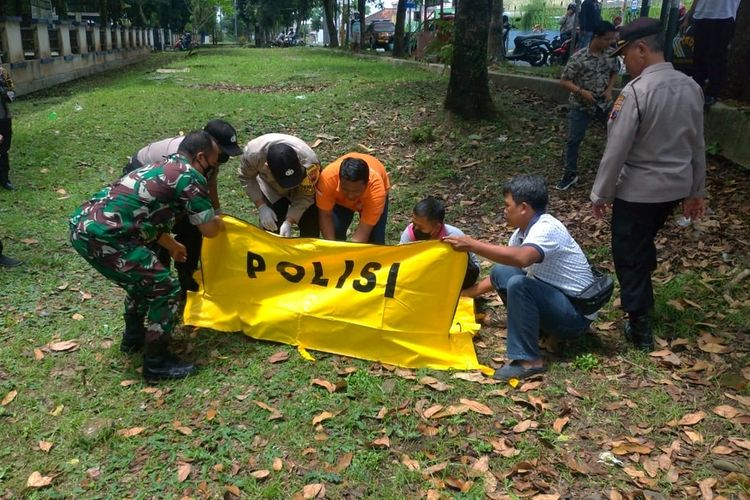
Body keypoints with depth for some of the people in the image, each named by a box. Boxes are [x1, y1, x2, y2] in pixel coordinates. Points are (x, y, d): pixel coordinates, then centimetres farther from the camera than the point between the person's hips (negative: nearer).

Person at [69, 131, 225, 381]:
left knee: (143, 277, 29)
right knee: (165, 289, 0)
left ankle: (133, 337, 44)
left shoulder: (160, 168, 23)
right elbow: (209, 230, 0)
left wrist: (172, 245, 47)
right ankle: (157, 363, 12)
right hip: (103, 236, -10)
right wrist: (219, 220, 24)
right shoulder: (189, 176, -4)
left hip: (82, 225, 10)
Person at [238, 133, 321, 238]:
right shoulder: (253, 152, -37)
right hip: (271, 189, 1)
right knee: (270, 227, -5)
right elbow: (246, 177, -16)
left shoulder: (309, 162, -39)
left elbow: (305, 197, -24)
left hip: (301, 189, -1)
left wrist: (289, 221, -34)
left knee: (310, 231, -6)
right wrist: (261, 206, -23)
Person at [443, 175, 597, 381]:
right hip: (554, 302, 9)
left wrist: (472, 245, -37)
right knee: (501, 272, 3)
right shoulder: (523, 231, 4)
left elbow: (521, 258, -43)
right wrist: (465, 294, 16)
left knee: (518, 284, -30)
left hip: (576, 313, -9)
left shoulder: (546, 229, -23)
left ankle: (528, 360, -22)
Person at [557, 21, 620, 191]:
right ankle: (571, 173, 16)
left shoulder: (611, 54, -5)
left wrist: (609, 89, -4)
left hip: (604, 103, 4)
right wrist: (581, 91, -25)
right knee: (573, 140, 1)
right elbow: (564, 81, -14)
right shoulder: (578, 58, -18)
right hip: (580, 106, -4)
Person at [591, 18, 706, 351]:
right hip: (676, 187, 7)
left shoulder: (636, 91, -21)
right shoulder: (691, 87, 1)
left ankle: (640, 328, 16)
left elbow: (616, 150, -19)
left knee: (629, 255, 7)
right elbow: (697, 145, 8)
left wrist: (600, 193, -7)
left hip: (638, 190, -7)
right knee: (644, 244, 27)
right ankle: (640, 294, 43)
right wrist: (696, 191, 18)